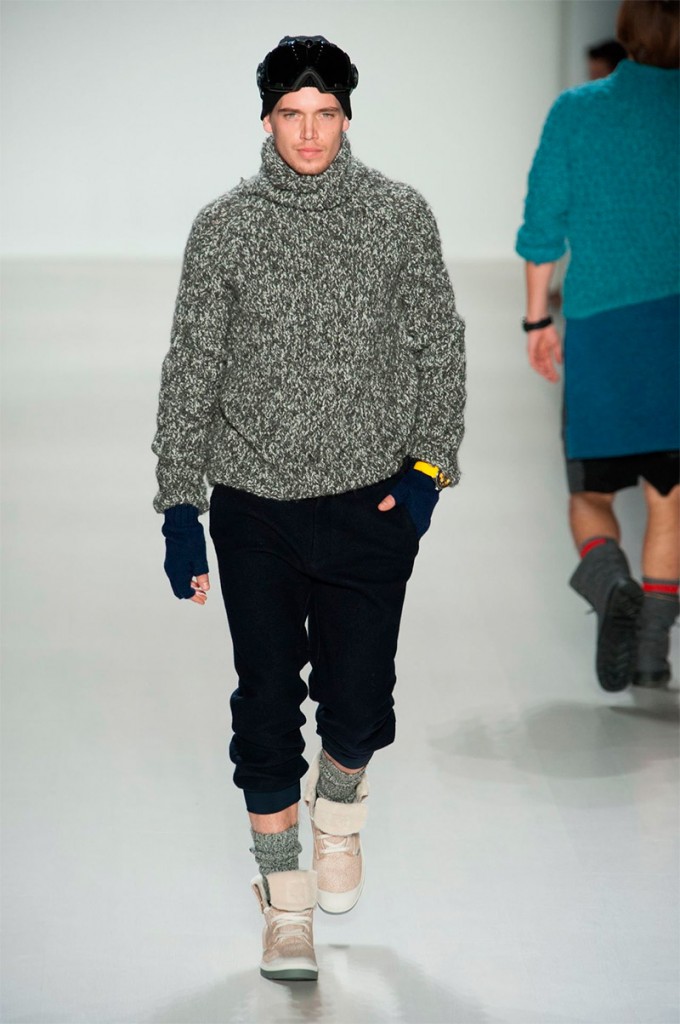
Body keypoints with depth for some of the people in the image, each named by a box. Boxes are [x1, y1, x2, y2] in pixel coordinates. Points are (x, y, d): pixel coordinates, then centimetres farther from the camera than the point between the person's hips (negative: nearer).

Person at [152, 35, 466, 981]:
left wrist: (429, 467, -5)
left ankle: (339, 807, 33)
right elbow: (190, 370, 2)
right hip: (254, 509, 0)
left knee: (358, 708, -3)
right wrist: (179, 506, -1)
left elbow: (439, 346, 6)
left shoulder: (400, 216, -1)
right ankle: (287, 905, 21)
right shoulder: (225, 227, -1)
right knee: (267, 709, 4)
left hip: (371, 506, 0)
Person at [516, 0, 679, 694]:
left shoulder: (576, 111, 1)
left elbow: (543, 226, 2)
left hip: (600, 330, 0)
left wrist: (538, 319, 12)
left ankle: (608, 577, -18)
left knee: (592, 493, 12)